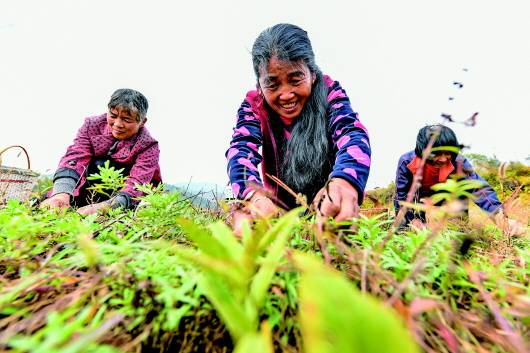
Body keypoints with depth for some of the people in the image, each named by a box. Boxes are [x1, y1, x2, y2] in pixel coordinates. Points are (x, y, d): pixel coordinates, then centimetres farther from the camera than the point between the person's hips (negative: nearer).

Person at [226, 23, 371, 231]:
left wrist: (345, 181, -53)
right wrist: (254, 194, -50)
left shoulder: (329, 92, -13)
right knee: (243, 217, -22)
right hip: (279, 208, 1)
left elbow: (352, 134, -31)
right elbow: (241, 150, -28)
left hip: (326, 206, 0)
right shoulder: (253, 106, -11)